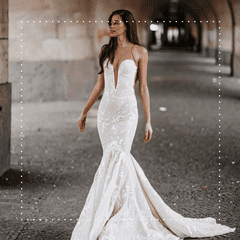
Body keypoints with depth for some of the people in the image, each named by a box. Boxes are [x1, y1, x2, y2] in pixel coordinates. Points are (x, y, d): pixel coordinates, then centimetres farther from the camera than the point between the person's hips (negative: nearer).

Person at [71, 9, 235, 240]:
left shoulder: (139, 52, -1)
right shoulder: (106, 50, 11)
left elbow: (143, 87, 0)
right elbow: (100, 85, 15)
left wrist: (148, 121, -2)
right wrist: (84, 112, 15)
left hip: (127, 111, -5)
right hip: (106, 111, 5)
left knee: (115, 159, -14)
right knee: (117, 160, 5)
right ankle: (128, 209, 18)